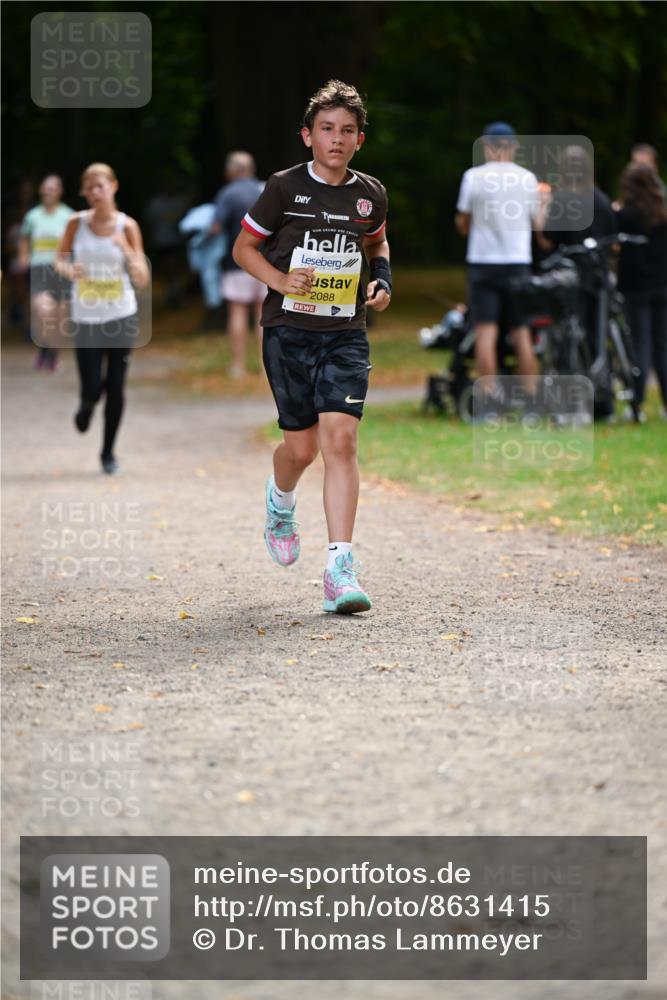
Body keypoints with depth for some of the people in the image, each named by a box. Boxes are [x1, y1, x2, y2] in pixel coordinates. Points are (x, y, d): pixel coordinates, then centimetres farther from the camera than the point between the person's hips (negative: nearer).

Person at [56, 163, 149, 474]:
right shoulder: (77, 223, -4)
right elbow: (60, 257, 11)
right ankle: (86, 406, 34)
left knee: (115, 388, 2)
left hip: (122, 317, 0)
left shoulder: (127, 226, -7)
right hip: (85, 317, 0)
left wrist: (127, 251, -24)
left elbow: (142, 280, -7)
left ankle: (108, 451, 19)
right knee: (92, 389, -4)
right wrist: (68, 269, -12)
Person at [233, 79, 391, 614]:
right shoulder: (285, 188, -4)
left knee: (340, 439, -13)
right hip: (289, 330, -1)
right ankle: (280, 502, 42)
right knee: (301, 445, 4)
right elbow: (244, 247, 5)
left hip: (345, 334, 1)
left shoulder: (370, 194, 5)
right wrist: (280, 280, -12)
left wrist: (383, 278, 6)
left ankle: (340, 567, -15)